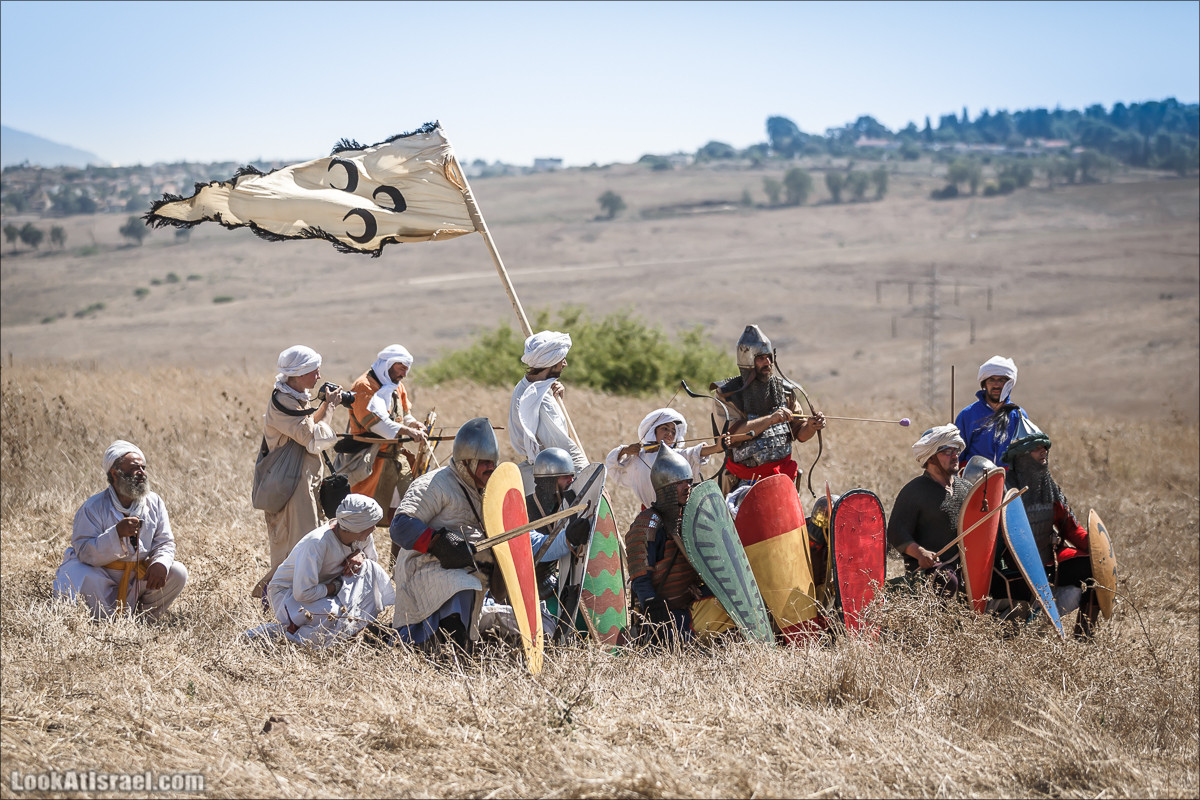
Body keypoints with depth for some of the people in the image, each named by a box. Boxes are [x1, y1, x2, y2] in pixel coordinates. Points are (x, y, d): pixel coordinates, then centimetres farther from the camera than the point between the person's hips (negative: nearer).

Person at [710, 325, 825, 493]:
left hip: (782, 471, 3)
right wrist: (770, 419, -24)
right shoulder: (728, 393, -2)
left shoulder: (785, 390, 10)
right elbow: (732, 433, -17)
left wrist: (811, 426, -11)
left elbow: (800, 433, 12)